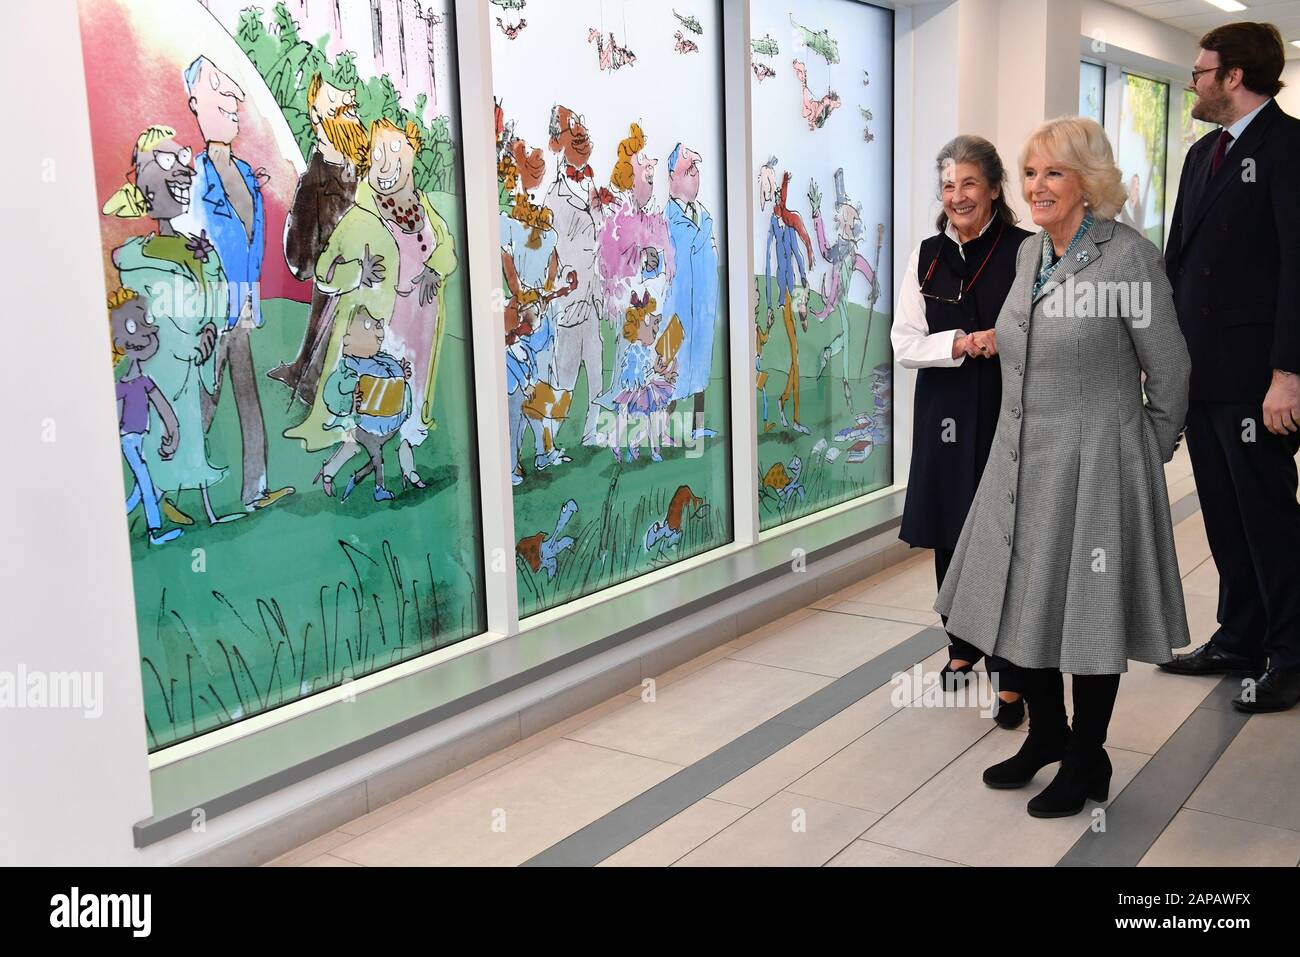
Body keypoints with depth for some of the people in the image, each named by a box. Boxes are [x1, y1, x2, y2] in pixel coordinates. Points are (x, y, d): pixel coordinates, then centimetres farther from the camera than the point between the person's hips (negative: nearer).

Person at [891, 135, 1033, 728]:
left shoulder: (1026, 250, -3)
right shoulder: (926, 256, 8)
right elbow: (904, 344, 3)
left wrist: (1004, 339, -20)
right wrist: (960, 344, -13)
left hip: (1010, 412, -3)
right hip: (946, 413, 4)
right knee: (949, 535, 11)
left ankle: (1009, 675, 4)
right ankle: (963, 646, 32)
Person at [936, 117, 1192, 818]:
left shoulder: (1127, 255, -13)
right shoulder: (1029, 253, 8)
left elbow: (1169, 369, -6)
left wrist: (1148, 454, 2)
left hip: (1094, 469, -6)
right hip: (1020, 463, 7)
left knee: (1086, 611, 6)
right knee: (1022, 600, 14)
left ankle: (1086, 761, 25)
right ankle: (1046, 733, 35)